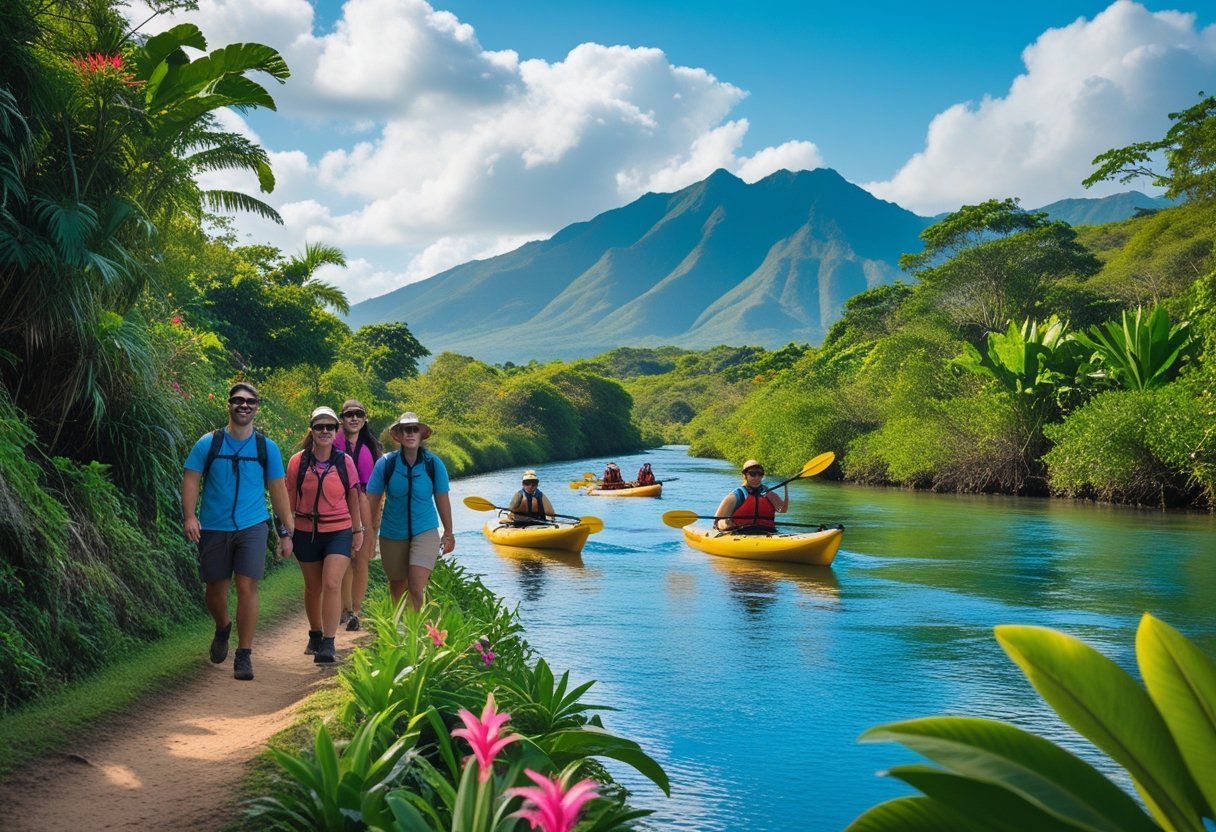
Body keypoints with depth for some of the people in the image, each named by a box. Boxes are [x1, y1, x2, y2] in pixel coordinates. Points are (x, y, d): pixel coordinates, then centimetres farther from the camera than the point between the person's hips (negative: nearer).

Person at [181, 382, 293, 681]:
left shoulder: (267, 448, 3)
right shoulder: (208, 444, 0)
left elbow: (278, 490, 7)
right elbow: (191, 480, -1)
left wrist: (286, 531, 6)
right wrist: (189, 516, -16)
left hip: (251, 527, -1)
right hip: (213, 528, 1)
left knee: (246, 587, -10)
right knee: (215, 589, 10)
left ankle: (244, 654, 0)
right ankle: (223, 627, 43)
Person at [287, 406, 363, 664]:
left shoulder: (345, 461, -2)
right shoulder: (297, 462, -3)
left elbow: (353, 497, 7)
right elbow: (289, 500, 4)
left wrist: (358, 530, 9)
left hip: (339, 531, -1)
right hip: (306, 533, 1)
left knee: (332, 584, -15)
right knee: (313, 588, 13)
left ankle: (328, 643, -12)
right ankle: (315, 635, 34)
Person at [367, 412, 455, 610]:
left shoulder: (434, 464, -9)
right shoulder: (385, 464, -10)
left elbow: (442, 499, 1)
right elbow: (372, 500, -5)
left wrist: (448, 533, 8)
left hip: (425, 532, -2)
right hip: (392, 534, 2)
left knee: (416, 588, -17)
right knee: (397, 584, 19)